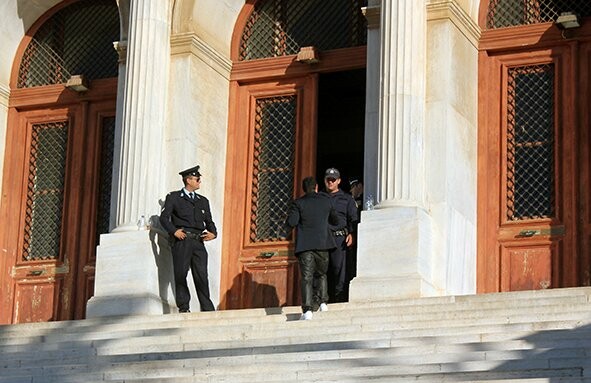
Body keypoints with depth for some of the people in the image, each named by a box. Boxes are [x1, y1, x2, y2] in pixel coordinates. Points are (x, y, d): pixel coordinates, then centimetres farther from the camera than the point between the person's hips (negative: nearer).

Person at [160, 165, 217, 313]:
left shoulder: (203, 201, 24)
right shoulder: (174, 197, 10)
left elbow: (209, 221, 22)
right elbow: (164, 217, 2)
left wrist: (213, 233, 0)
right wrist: (174, 231, -13)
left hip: (198, 241, 3)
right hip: (182, 240, -3)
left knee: (202, 275, -4)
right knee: (181, 274, -6)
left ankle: (207, 308, -5)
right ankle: (183, 307, -2)